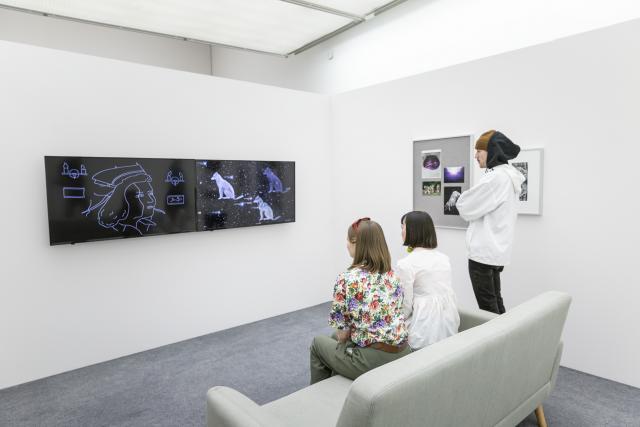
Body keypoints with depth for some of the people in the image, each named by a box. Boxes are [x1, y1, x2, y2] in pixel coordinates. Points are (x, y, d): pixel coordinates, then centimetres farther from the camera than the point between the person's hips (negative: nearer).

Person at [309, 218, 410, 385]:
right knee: (335, 338, 30)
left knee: (318, 344, 22)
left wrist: (340, 336, 13)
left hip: (372, 360, -6)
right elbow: (388, 315, 10)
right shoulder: (392, 275, 4)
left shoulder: (347, 279, -16)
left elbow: (343, 332, -11)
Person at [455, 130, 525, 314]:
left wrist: (461, 199, 4)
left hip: (484, 252, -9)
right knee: (495, 300, 18)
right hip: (496, 250, 9)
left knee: (487, 306, 2)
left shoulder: (495, 178, -20)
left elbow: (467, 209, -16)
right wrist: (469, 201, 1)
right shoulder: (509, 176, 11)